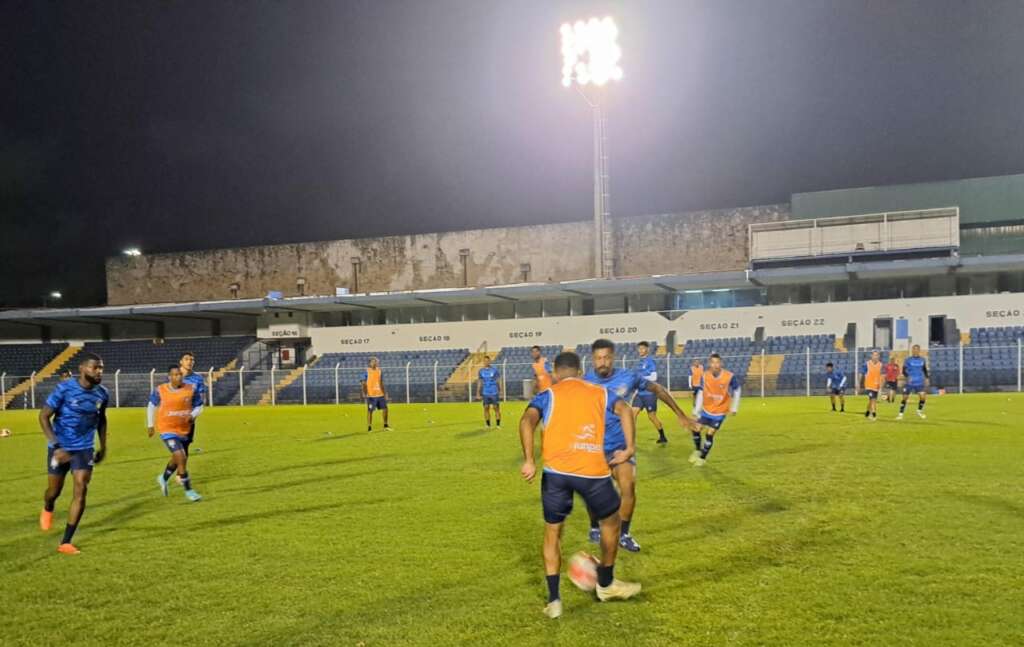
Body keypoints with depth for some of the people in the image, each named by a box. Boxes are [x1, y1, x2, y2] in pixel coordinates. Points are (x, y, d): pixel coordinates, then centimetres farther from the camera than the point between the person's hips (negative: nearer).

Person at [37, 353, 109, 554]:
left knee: (81, 491, -10)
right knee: (54, 491, 11)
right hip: (60, 447, -2)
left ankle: (66, 542, -2)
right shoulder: (64, 389, -18)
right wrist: (56, 446, -24)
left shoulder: (102, 393, -4)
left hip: (85, 448, 3)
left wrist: (103, 447, 17)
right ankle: (47, 510, 51)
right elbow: (43, 416, -15)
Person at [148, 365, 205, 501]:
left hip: (184, 430, 4)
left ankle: (164, 478, 50)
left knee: (177, 459, 21)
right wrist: (150, 425, 9)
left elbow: (199, 406, 5)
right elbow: (151, 406, 7)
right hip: (167, 430, -4)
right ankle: (188, 490, -6)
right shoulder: (160, 391, -8)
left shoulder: (191, 389, -6)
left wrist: (192, 415, -16)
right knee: (181, 458, -17)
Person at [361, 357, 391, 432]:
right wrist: (364, 393, -17)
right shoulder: (366, 371, -4)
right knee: (370, 411, -1)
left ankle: (385, 425, 17)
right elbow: (363, 383, -6)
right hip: (371, 395, -5)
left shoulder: (379, 370, 11)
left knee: (385, 409, 4)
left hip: (380, 394, 5)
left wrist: (385, 393, 14)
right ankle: (369, 427, 7)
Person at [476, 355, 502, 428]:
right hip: (485, 393, 2)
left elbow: (499, 381, 3)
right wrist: (478, 393, 8)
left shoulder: (494, 370, 0)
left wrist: (501, 391, -2)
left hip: (494, 393, -2)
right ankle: (488, 425, 9)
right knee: (486, 408, 0)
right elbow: (479, 383, 12)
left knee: (496, 408, -3)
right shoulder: (481, 371, 7)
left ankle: (498, 424, 3)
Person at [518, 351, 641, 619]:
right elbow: (624, 409, -2)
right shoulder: (600, 392, 16)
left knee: (552, 532, 18)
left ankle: (554, 600, 13)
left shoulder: (547, 395, 12)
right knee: (611, 522, 25)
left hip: (556, 470, 0)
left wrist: (529, 461, -11)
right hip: (593, 471, 0)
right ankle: (606, 585, 38)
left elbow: (527, 421, -6)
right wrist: (629, 448, -2)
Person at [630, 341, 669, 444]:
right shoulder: (639, 362, 11)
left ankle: (662, 437, 23)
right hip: (640, 393, 7)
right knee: (632, 414, -3)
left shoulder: (650, 361, -12)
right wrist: (636, 392, 18)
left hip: (649, 394, -7)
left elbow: (653, 377, -19)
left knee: (652, 416, 4)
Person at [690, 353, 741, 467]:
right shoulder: (704, 376, -15)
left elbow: (736, 391, -6)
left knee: (709, 435, -5)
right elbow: (700, 393, -4)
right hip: (706, 410, 3)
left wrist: (734, 408, -4)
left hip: (720, 412, -3)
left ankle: (703, 458, 16)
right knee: (696, 430, 3)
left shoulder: (730, 377, -24)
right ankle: (698, 450, 32)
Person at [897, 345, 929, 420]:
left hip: (919, 383, 2)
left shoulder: (922, 360, 6)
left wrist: (926, 378, 10)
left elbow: (925, 370, 18)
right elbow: (904, 370, -7)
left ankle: (919, 411, 13)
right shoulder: (908, 360, -3)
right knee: (905, 397, -1)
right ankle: (900, 414, 10)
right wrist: (907, 376, -24)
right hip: (909, 383, -2)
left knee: (922, 396, -11)